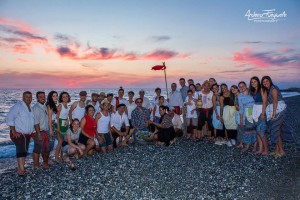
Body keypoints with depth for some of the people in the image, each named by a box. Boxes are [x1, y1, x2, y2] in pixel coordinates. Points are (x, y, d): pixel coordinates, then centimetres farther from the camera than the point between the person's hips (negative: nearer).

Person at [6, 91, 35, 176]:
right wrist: (13, 131, -20)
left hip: (27, 134, 8)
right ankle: (21, 169, -18)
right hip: (18, 134, -8)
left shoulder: (30, 108, 12)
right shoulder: (18, 106, -12)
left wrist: (31, 132, 14)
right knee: (21, 150, -17)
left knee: (24, 151, 11)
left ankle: (20, 168, 21)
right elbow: (9, 118, -18)